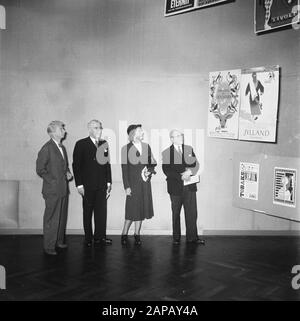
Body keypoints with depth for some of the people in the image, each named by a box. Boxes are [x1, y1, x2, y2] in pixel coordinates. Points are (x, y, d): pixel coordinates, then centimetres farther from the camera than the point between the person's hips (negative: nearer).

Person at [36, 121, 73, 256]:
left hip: (63, 189, 8)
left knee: (62, 217, 14)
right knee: (52, 219, -2)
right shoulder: (46, 148, -11)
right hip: (52, 190, -8)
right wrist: (52, 181, -14)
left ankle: (59, 241, 28)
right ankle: (49, 246, 8)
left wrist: (68, 173, 5)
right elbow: (40, 169, -11)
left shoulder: (62, 147, 14)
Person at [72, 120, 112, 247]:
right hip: (88, 185, -4)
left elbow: (107, 163, 13)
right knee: (87, 212, 7)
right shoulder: (81, 144, -3)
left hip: (102, 185, 4)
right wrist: (79, 184, -11)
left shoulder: (104, 144, 10)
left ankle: (100, 237, 16)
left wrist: (109, 182, 8)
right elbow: (76, 165, -5)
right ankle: (88, 238, 17)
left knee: (102, 211, 5)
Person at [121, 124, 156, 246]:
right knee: (132, 210, -4)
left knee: (142, 209, 7)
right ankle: (124, 235, 12)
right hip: (133, 182, -4)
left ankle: (137, 235, 19)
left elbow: (153, 162, 16)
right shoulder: (126, 148, -4)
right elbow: (124, 169, -6)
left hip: (145, 182, 4)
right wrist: (126, 186, -11)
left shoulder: (146, 147, 9)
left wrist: (150, 171, -5)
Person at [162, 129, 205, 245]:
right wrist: (181, 177, -16)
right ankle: (176, 238, 20)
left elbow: (196, 165, 5)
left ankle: (192, 237, 12)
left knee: (191, 213, 2)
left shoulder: (189, 149, 10)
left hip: (189, 187, 2)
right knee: (175, 214, 8)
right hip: (175, 187, -2)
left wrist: (189, 172, -15)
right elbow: (166, 170, -8)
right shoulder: (166, 153, 0)